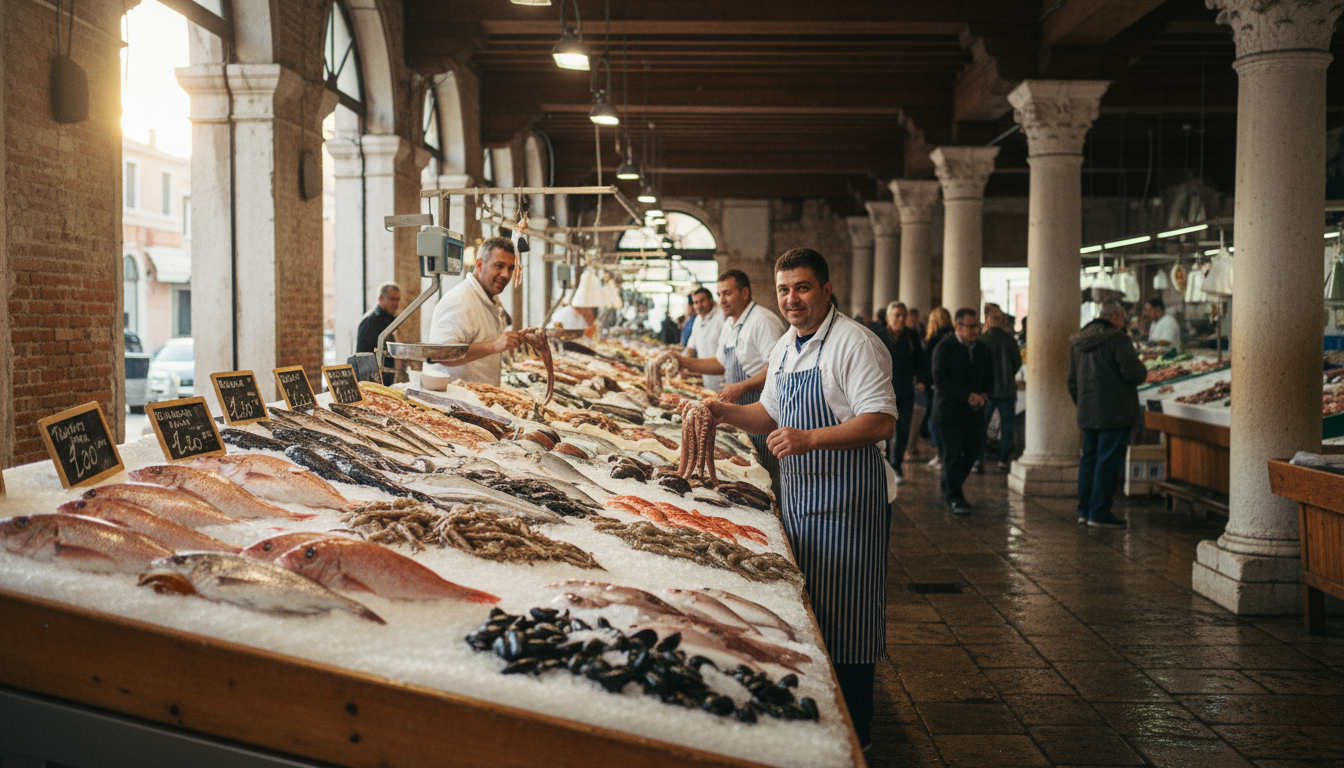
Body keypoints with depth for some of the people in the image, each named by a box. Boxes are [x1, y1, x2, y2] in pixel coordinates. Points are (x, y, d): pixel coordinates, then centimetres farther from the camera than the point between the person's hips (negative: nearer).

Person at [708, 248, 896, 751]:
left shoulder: (855, 343, -14)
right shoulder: (783, 348, 13)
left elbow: (880, 422, -21)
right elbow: (772, 415, 24)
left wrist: (810, 438, -29)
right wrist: (727, 413, 6)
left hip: (847, 502, -8)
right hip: (798, 498, 8)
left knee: (844, 619, -2)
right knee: (804, 613, 14)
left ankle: (854, 735, 12)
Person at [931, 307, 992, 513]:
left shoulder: (982, 349, 12)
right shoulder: (943, 348, -6)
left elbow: (989, 377, 19)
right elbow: (941, 381, -13)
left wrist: (984, 394, -3)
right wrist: (968, 396, -18)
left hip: (974, 411, 5)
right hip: (949, 410, -5)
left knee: (971, 453, 7)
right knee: (952, 455, -5)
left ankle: (950, 490, 28)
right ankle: (954, 498, 6)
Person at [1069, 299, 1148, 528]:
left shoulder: (1078, 341, 13)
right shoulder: (1117, 339, -12)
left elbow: (1072, 381, 19)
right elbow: (1135, 373, -18)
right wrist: (1143, 372, 5)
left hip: (1087, 413, 7)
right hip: (1114, 412, -7)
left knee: (1089, 458, 14)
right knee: (1108, 461, -4)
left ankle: (1085, 510, 17)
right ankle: (1099, 513, -3)